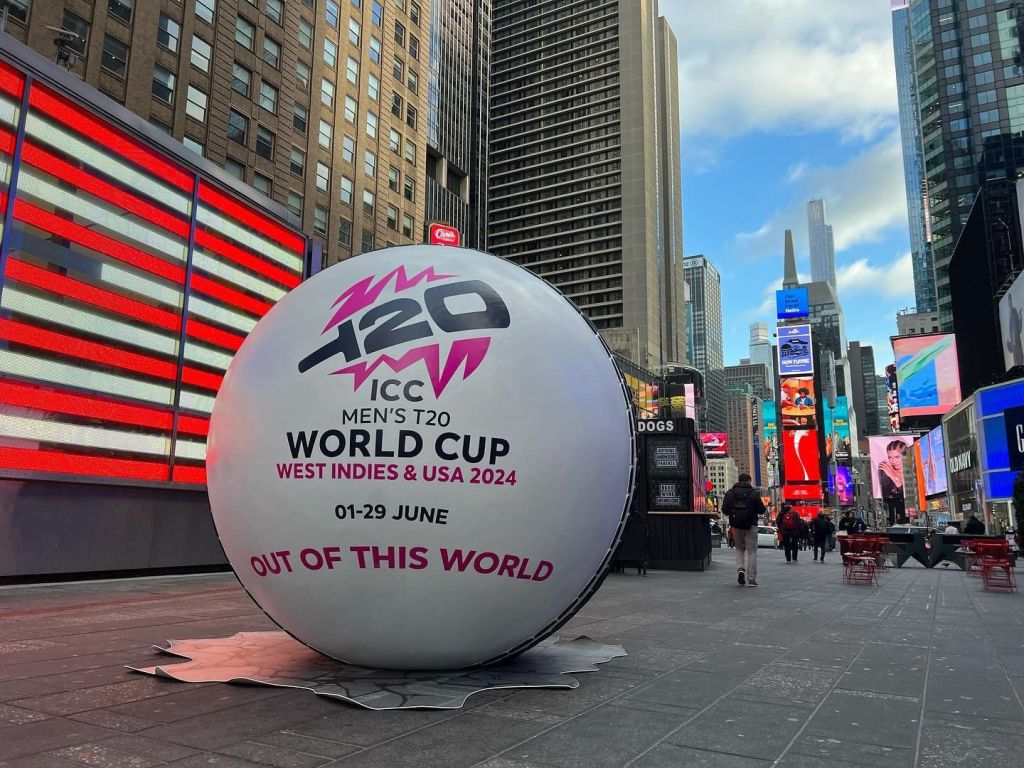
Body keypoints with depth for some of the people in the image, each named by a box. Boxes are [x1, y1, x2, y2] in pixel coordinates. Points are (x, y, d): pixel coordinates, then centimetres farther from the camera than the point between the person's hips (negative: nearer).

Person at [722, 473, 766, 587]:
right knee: (751, 551, 5)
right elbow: (762, 510, -3)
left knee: (739, 549, 19)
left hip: (736, 526, 2)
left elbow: (724, 510, 0)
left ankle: (740, 569, -4)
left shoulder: (730, 493, 0)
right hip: (751, 526, -2)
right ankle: (751, 579, 3)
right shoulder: (754, 493, -6)